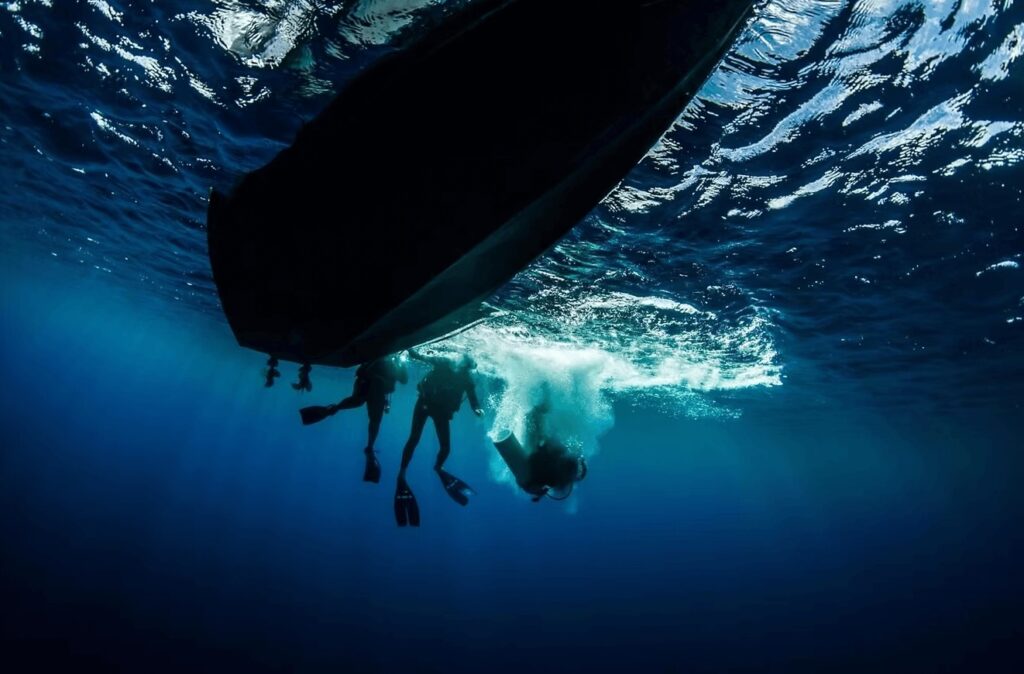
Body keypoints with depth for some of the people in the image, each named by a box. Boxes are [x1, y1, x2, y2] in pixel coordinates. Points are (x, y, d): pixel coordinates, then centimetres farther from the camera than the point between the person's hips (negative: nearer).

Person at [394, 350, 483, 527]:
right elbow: (424, 358, -17)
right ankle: (401, 475, 1)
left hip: (442, 410, 2)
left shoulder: (467, 381, -9)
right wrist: (414, 354, -36)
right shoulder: (443, 363, -13)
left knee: (446, 447, 0)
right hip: (425, 402, -2)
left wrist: (478, 409, -36)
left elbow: (473, 400, -15)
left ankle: (438, 468, 32)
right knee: (414, 438, -10)